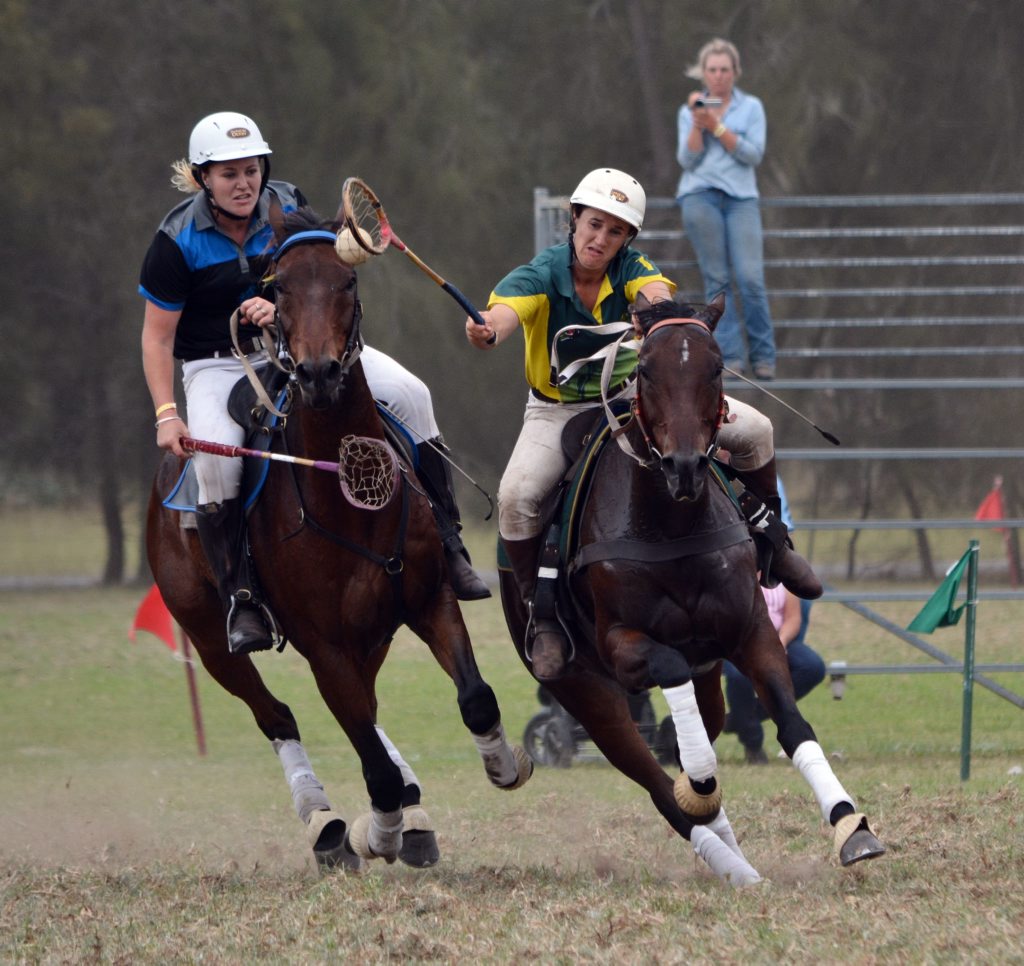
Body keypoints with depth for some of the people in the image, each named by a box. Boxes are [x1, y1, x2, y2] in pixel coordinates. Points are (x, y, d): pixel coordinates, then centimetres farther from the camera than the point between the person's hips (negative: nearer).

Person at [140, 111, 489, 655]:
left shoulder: (288, 208, -2)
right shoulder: (177, 242, -12)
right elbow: (157, 338, -7)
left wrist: (282, 307, -21)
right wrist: (166, 414, -19)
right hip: (218, 365, -3)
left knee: (409, 395, -13)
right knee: (216, 460, -34)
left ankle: (446, 545, -5)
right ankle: (238, 600, -23)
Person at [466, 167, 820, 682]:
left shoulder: (631, 268, -15)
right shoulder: (539, 277, -23)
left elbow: (657, 295, -37)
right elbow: (504, 313, -44)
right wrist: (486, 332, -69)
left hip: (631, 396, 3)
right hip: (558, 409, -3)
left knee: (753, 430, -10)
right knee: (516, 496, -31)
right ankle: (540, 610, -9)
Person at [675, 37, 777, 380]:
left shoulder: (750, 107, 10)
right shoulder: (689, 111, 13)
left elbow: (753, 154, -2)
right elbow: (687, 160, 4)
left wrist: (717, 127, -8)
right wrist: (697, 124, -9)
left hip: (741, 197, -1)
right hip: (700, 194, 1)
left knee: (750, 278, -11)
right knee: (716, 280, -8)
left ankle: (763, 355, -1)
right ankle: (730, 355, -8)